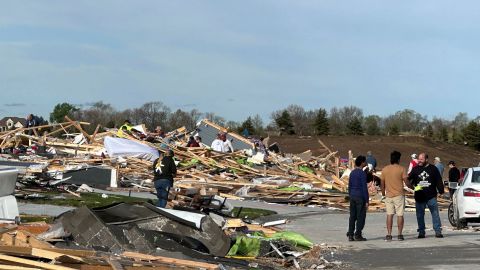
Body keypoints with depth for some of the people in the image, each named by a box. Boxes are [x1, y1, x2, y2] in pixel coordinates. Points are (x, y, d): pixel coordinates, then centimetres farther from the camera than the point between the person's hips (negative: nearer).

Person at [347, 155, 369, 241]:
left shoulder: (352, 173, 9)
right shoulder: (362, 173, -14)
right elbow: (364, 188, -16)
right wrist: (367, 201, -12)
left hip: (353, 196, 7)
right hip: (361, 197, -7)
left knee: (352, 216, 8)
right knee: (361, 217, 0)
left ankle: (350, 235, 6)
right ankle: (358, 235, 0)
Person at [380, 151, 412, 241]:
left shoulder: (384, 169, 3)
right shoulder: (401, 169, -8)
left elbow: (382, 183, 8)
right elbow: (406, 182, -8)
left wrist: (383, 192, 22)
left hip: (389, 195, 3)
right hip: (399, 195, -3)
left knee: (389, 215, 5)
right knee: (400, 215, 3)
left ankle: (389, 235, 1)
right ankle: (400, 235, 3)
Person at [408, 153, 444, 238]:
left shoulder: (433, 169, 4)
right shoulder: (415, 169, 10)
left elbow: (439, 181, 5)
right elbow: (409, 179, 11)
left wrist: (441, 191, -1)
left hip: (431, 196, -2)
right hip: (419, 197, 2)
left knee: (435, 214, -3)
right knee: (420, 215, 6)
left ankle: (438, 231, 1)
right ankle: (421, 232, 13)